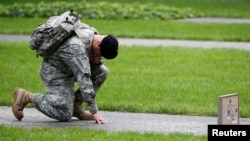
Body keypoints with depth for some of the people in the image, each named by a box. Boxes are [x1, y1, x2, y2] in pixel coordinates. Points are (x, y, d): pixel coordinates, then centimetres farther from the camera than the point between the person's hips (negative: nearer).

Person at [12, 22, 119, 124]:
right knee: (64, 116, -12)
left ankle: (75, 106, 3)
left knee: (102, 72, -6)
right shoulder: (76, 46, -36)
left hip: (69, 69, 9)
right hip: (54, 72, -9)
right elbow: (83, 78, -38)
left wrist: (97, 61, -18)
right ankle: (26, 96, 2)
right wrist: (94, 112, -36)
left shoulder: (93, 34, -8)